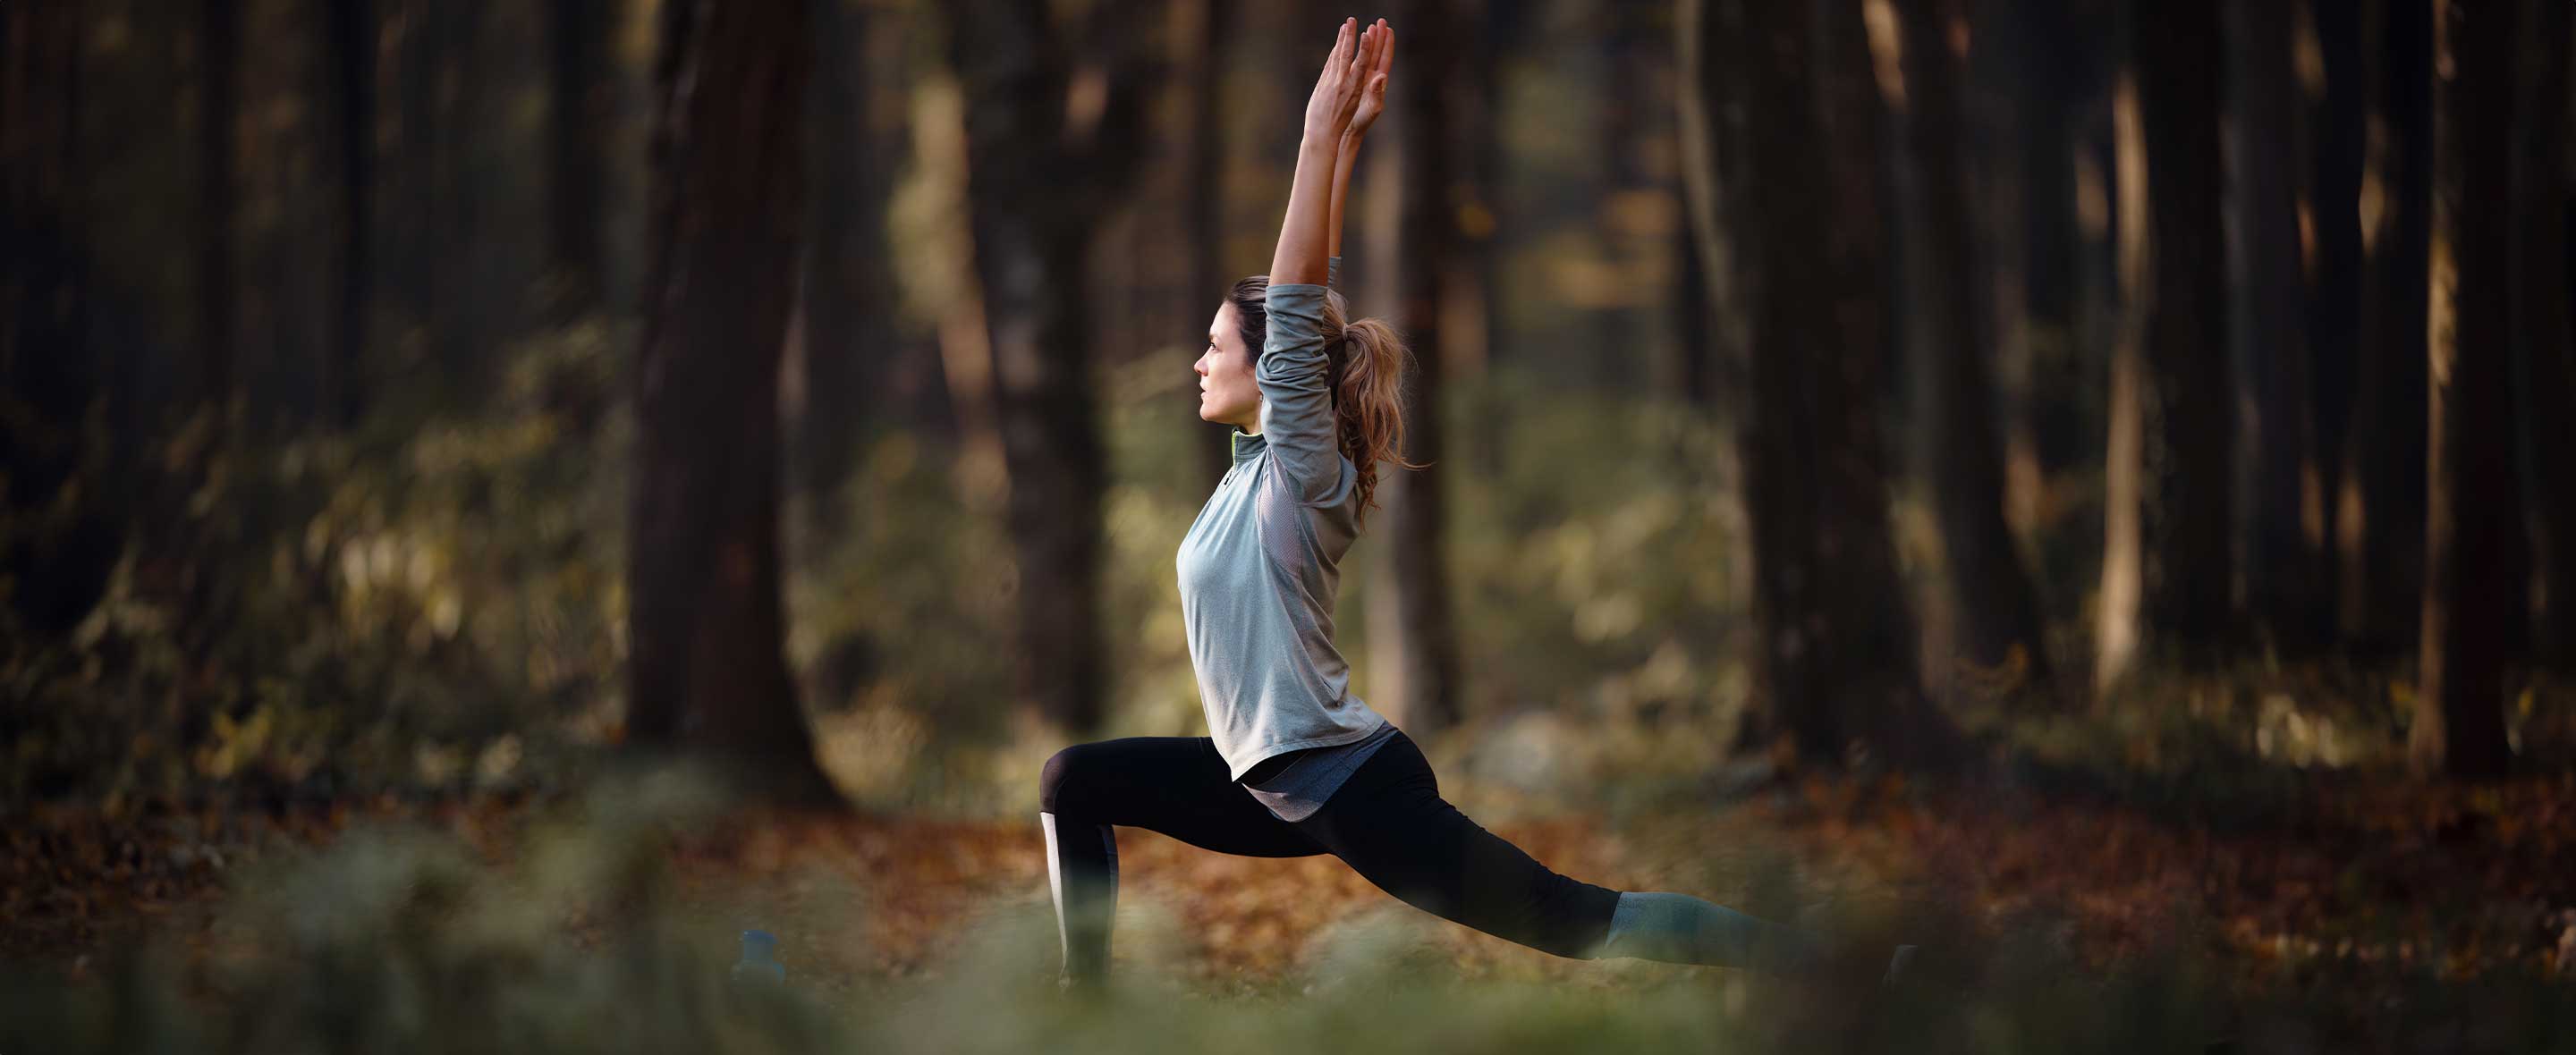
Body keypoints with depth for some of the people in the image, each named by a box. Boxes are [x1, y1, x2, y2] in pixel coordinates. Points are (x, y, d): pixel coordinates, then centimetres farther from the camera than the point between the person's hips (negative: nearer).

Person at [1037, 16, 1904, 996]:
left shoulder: (1302, 475, -12)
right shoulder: (1258, 462, 9)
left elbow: (1298, 314, -22)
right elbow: (1305, 299, 10)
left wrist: (1324, 138, -25)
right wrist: (1342, 144, 13)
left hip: (1352, 787, -9)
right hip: (1280, 782, 9)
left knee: (1579, 922, -8)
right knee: (1075, 779, 10)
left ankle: (1826, 962, -3)